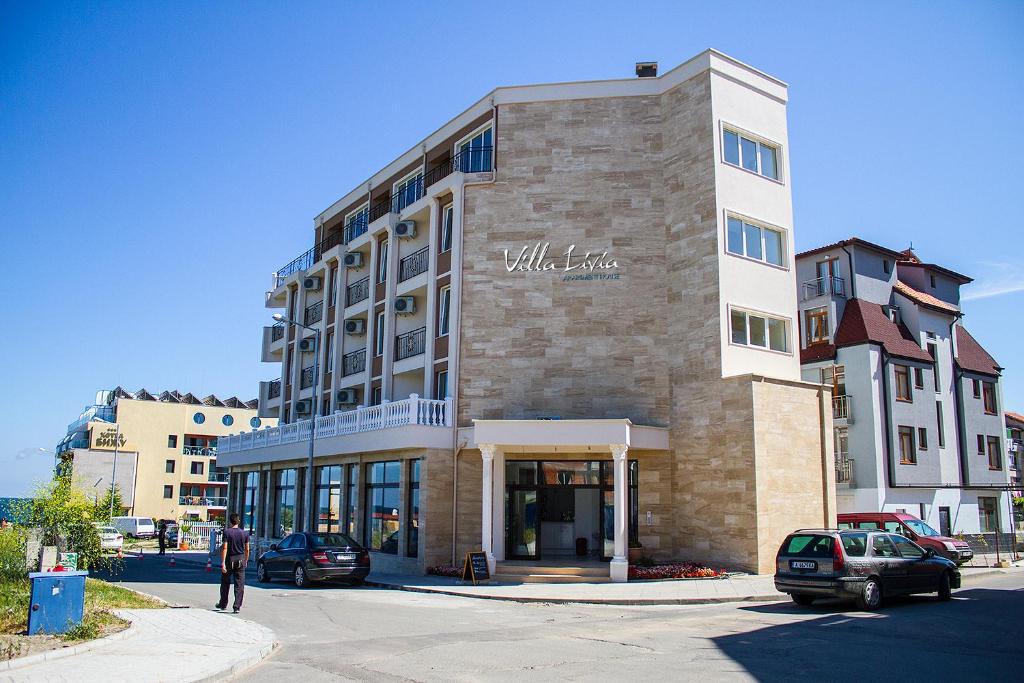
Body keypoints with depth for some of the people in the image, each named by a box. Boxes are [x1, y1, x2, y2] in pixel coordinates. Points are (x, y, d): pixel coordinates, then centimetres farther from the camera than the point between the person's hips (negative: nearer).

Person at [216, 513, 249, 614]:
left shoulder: (227, 532, -8)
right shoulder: (245, 533, 0)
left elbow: (224, 548, -14)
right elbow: (247, 549, 4)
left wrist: (223, 562, -15)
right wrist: (246, 560, 18)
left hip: (229, 559, -1)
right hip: (240, 560, 1)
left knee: (225, 583, 16)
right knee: (239, 585, 2)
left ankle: (223, 604, 28)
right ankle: (237, 606, -2)